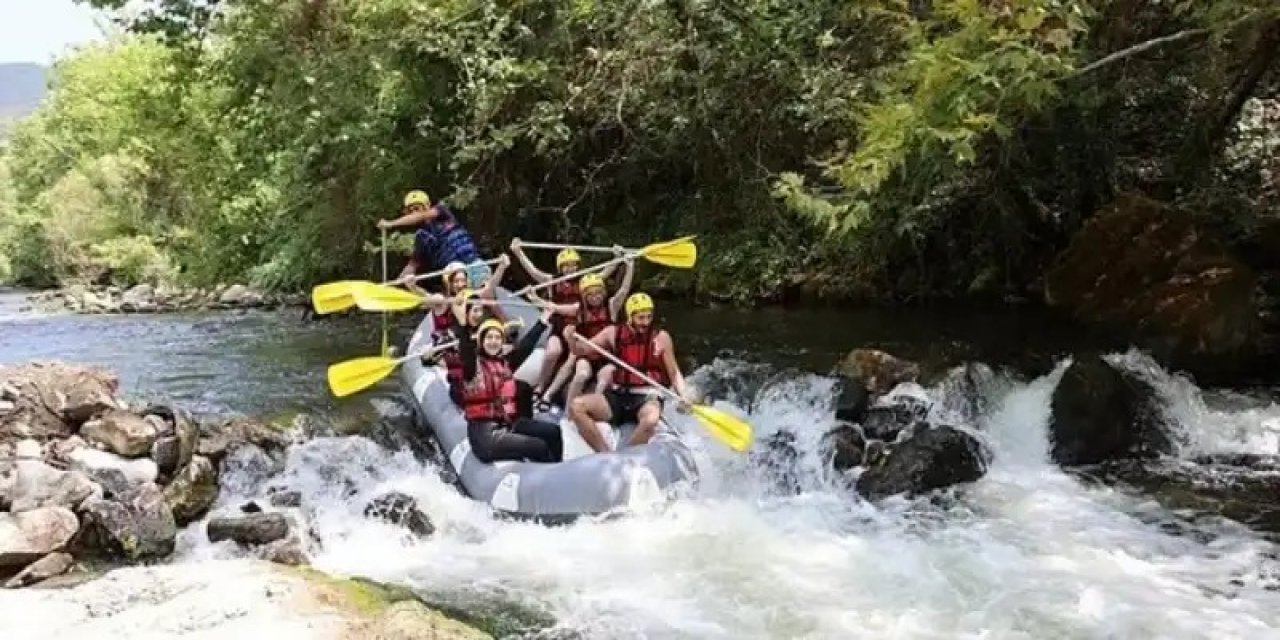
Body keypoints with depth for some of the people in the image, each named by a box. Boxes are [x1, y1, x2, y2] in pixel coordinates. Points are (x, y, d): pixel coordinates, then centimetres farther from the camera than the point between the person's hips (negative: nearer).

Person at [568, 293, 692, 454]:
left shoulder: (661, 338, -2)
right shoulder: (614, 333, 4)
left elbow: (674, 373, 5)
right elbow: (581, 350, 10)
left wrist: (683, 394, -14)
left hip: (647, 398, -3)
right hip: (617, 396, 3)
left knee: (651, 420, -39)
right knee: (576, 406, -19)